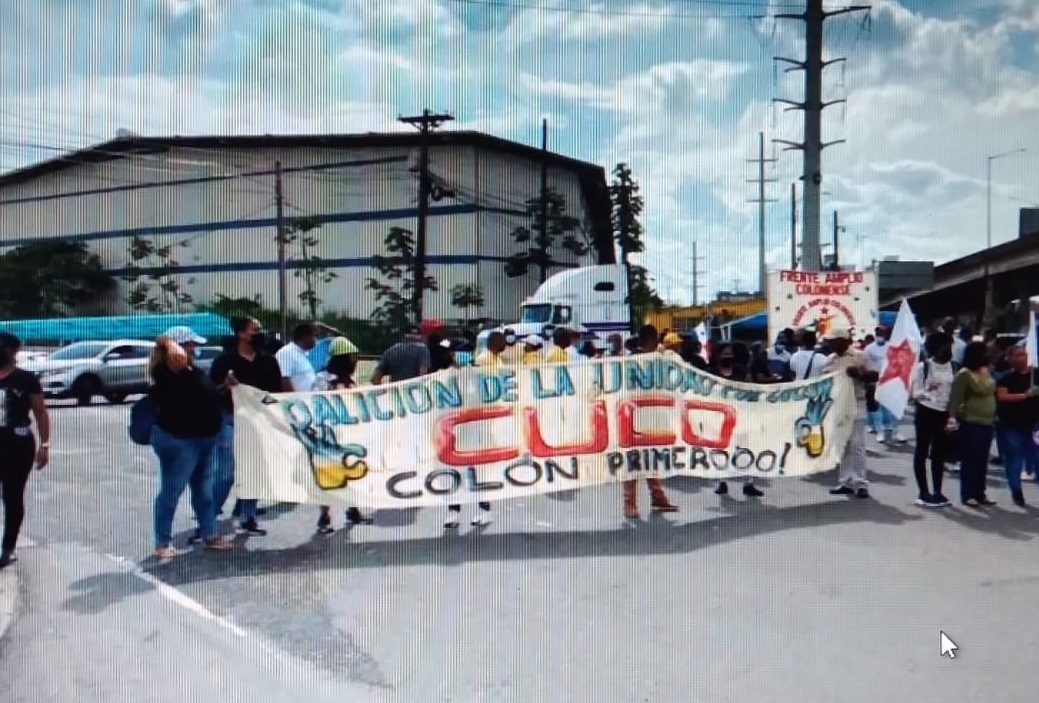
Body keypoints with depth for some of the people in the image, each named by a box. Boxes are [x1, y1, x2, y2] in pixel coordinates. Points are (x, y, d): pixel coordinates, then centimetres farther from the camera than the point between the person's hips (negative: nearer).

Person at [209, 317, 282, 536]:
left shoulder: (268, 361, 7)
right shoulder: (225, 360, -4)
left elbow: (277, 391, 12)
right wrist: (226, 386, -22)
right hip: (231, 420, -4)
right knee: (225, 472, -7)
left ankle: (247, 518, 21)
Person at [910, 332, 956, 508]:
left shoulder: (952, 367, 5)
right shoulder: (923, 366, -10)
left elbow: (955, 391, 15)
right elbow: (913, 393, -10)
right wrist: (927, 391, -28)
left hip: (944, 414, 5)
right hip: (926, 413, -5)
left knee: (940, 453, 12)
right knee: (922, 451, 4)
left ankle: (937, 491, 21)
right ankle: (923, 492, 10)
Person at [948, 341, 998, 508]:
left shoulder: (986, 372, 11)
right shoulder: (964, 374, -12)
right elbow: (955, 397, -18)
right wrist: (952, 416, -27)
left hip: (987, 422, 8)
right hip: (970, 422, -7)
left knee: (982, 460, 12)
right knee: (970, 459, -2)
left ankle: (980, 493, 20)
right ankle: (967, 495, 5)